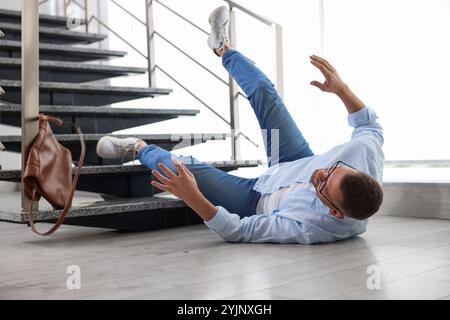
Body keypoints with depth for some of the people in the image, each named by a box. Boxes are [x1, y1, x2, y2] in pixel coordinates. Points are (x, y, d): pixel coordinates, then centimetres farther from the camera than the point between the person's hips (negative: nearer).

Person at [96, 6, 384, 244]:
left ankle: (140, 149, 22)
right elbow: (370, 125, -9)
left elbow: (238, 232, -36)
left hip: (261, 203, -5)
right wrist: (342, 88, -16)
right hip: (299, 165, 5)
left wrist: (193, 198, -45)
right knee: (262, 91, -1)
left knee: (188, 169, -16)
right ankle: (223, 48, 33)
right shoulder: (365, 157, -35)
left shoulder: (309, 228, -47)